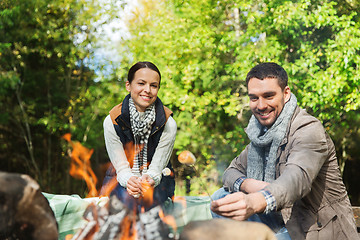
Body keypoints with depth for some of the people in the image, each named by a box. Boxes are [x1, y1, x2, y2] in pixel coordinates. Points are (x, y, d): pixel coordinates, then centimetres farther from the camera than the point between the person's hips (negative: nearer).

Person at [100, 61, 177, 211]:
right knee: (127, 199, -31)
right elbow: (121, 168, -10)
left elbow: (156, 169, -10)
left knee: (147, 200, -30)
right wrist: (130, 181, -34)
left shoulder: (168, 124, -14)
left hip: (157, 179, 1)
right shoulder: (111, 122, -14)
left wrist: (149, 179, -35)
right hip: (120, 178, 0)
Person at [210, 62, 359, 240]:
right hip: (285, 223, 8)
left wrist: (255, 202, -61)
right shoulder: (262, 133, 6)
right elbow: (232, 171, 9)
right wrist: (247, 185, -18)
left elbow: (298, 177, -39)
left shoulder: (309, 130, -20)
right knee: (222, 198, -1)